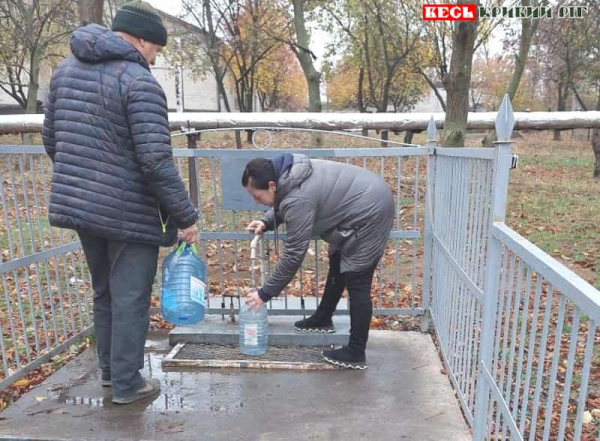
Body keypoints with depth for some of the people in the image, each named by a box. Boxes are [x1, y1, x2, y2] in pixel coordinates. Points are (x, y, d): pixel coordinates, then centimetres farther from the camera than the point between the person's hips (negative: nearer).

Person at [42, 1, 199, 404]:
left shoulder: (67, 69, 10)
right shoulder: (139, 81, -15)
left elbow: (51, 137, 17)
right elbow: (156, 161, -22)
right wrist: (185, 216, -15)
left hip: (79, 206, 8)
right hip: (128, 213, -8)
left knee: (104, 292, 21)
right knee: (130, 299, 5)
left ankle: (110, 370, 36)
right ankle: (127, 384, 18)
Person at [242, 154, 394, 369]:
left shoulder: (298, 199, -31)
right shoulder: (288, 173, -3)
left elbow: (293, 255, -26)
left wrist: (264, 293, -17)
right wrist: (267, 222, -1)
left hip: (369, 212, -10)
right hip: (367, 200, 11)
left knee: (357, 283, -5)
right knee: (338, 265, 21)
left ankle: (356, 353, 6)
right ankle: (322, 319, 38)